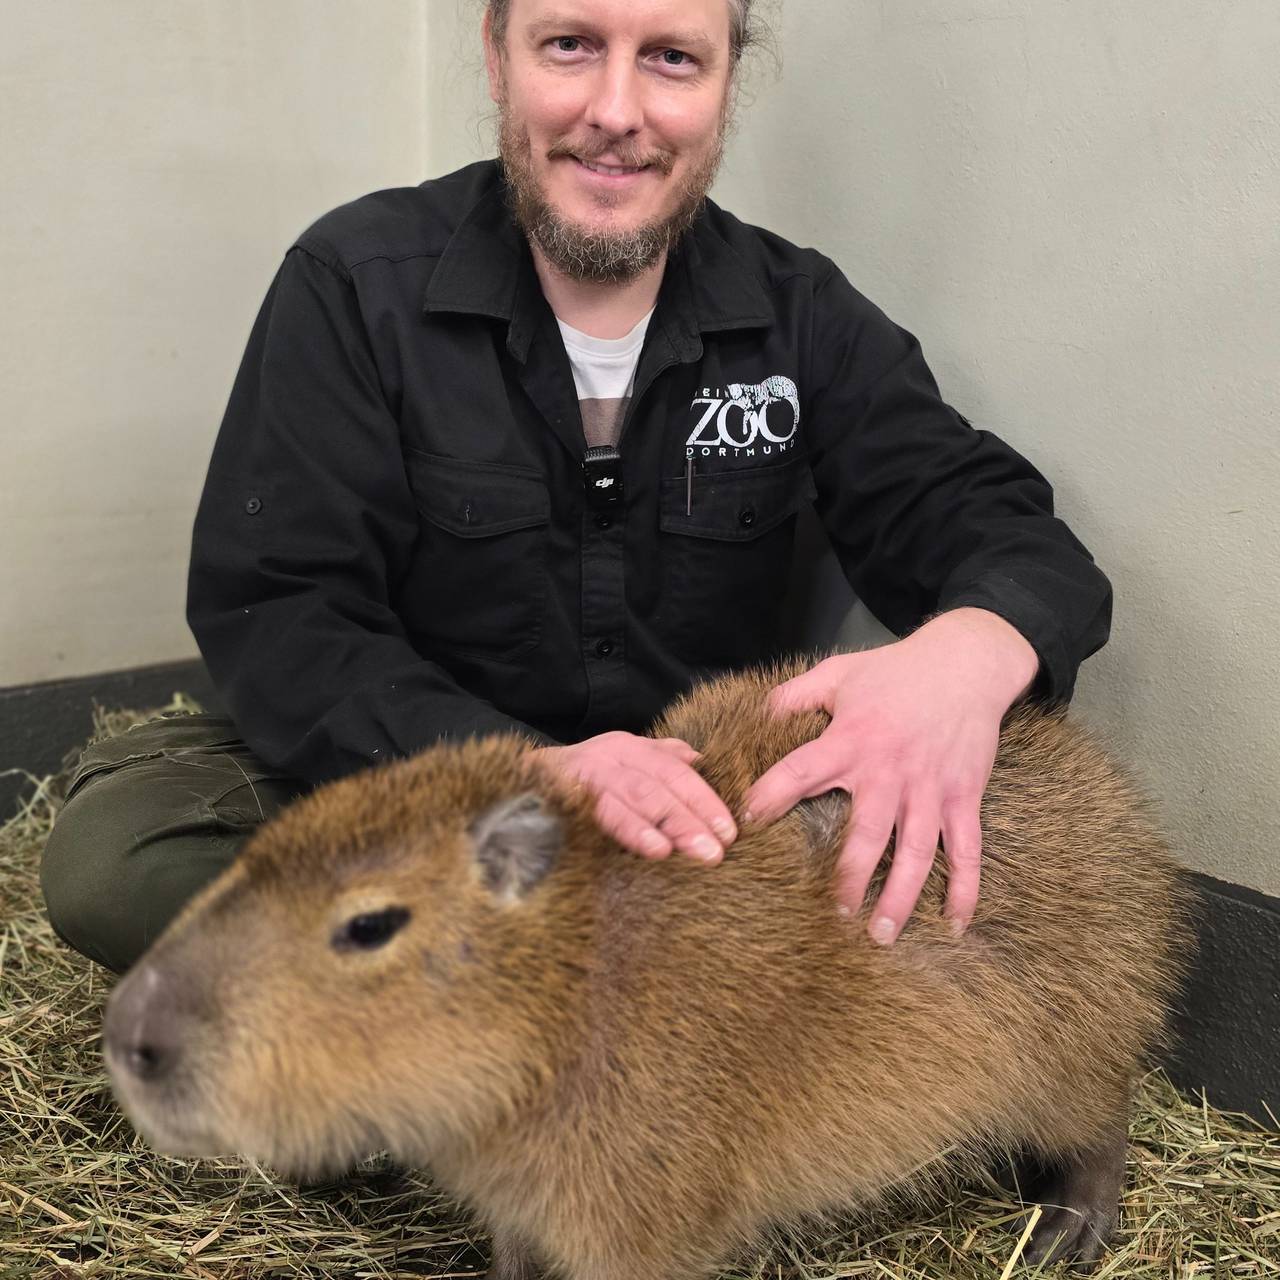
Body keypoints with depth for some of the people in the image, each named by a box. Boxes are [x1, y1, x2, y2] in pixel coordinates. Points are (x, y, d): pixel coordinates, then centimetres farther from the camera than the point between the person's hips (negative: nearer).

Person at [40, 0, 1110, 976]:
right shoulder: (356, 284, -8)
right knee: (111, 846, -28)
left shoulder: (800, 314, -1)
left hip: (702, 807, 2)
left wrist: (974, 648, -36)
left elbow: (1001, 522, -8)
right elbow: (271, 615, -15)